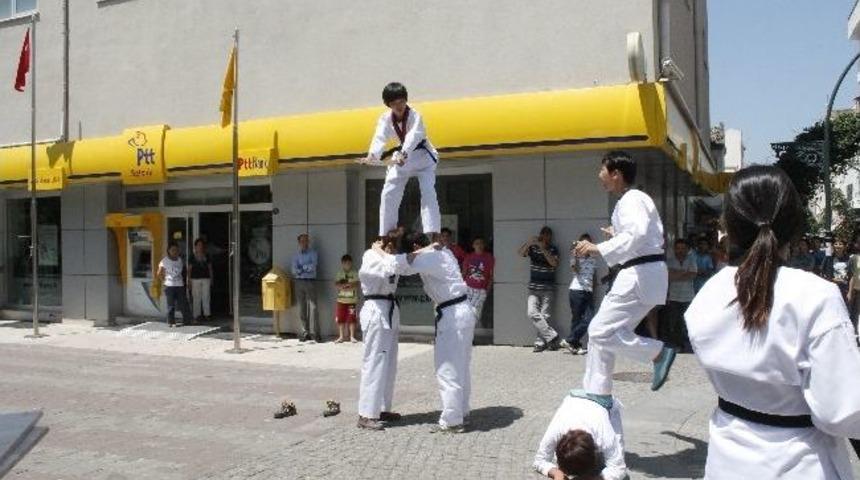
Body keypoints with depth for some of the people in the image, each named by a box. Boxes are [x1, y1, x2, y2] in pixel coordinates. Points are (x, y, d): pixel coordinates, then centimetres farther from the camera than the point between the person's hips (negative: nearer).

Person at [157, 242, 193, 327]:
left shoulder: (180, 261, 8)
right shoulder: (164, 261, -4)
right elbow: (159, 274, 0)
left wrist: (183, 281, 8)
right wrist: (164, 281, -4)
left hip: (180, 286, 4)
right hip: (169, 286, -4)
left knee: (183, 303, 3)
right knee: (171, 305, -1)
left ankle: (187, 319, 9)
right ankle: (171, 322, 4)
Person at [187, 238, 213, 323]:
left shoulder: (206, 257, 11)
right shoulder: (192, 257, 4)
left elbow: (210, 268, 14)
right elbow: (189, 269, 4)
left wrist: (211, 279, 9)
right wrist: (189, 280, -2)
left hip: (206, 279, 2)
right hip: (195, 279, -2)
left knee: (206, 297, -1)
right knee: (196, 298, -1)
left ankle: (207, 314, 3)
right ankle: (197, 315, 3)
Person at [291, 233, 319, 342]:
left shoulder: (313, 253, 8)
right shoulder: (296, 255, 16)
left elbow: (313, 266, -7)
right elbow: (294, 270, 3)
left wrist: (302, 267, -2)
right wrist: (307, 269, -8)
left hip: (310, 282, -3)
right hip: (299, 282, 3)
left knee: (312, 307, -11)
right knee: (302, 308, 1)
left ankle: (314, 332, -13)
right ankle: (305, 332, 5)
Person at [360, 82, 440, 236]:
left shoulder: (415, 116, -23)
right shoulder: (385, 119, -12)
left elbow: (413, 136, -41)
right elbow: (380, 138, -29)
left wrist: (403, 155, -60)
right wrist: (372, 156, -50)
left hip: (422, 157, -4)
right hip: (401, 157, 4)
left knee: (428, 193, -19)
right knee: (388, 194, -1)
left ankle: (433, 234, -22)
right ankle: (385, 235, 8)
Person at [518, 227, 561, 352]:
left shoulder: (553, 249, 3)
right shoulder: (532, 247, 8)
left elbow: (554, 263, -14)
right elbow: (520, 253, -8)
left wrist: (543, 249, -19)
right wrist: (529, 242, -23)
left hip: (547, 288, -2)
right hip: (533, 287, 2)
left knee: (544, 315, -5)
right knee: (532, 313, -10)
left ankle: (541, 342, 1)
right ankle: (552, 336, -5)